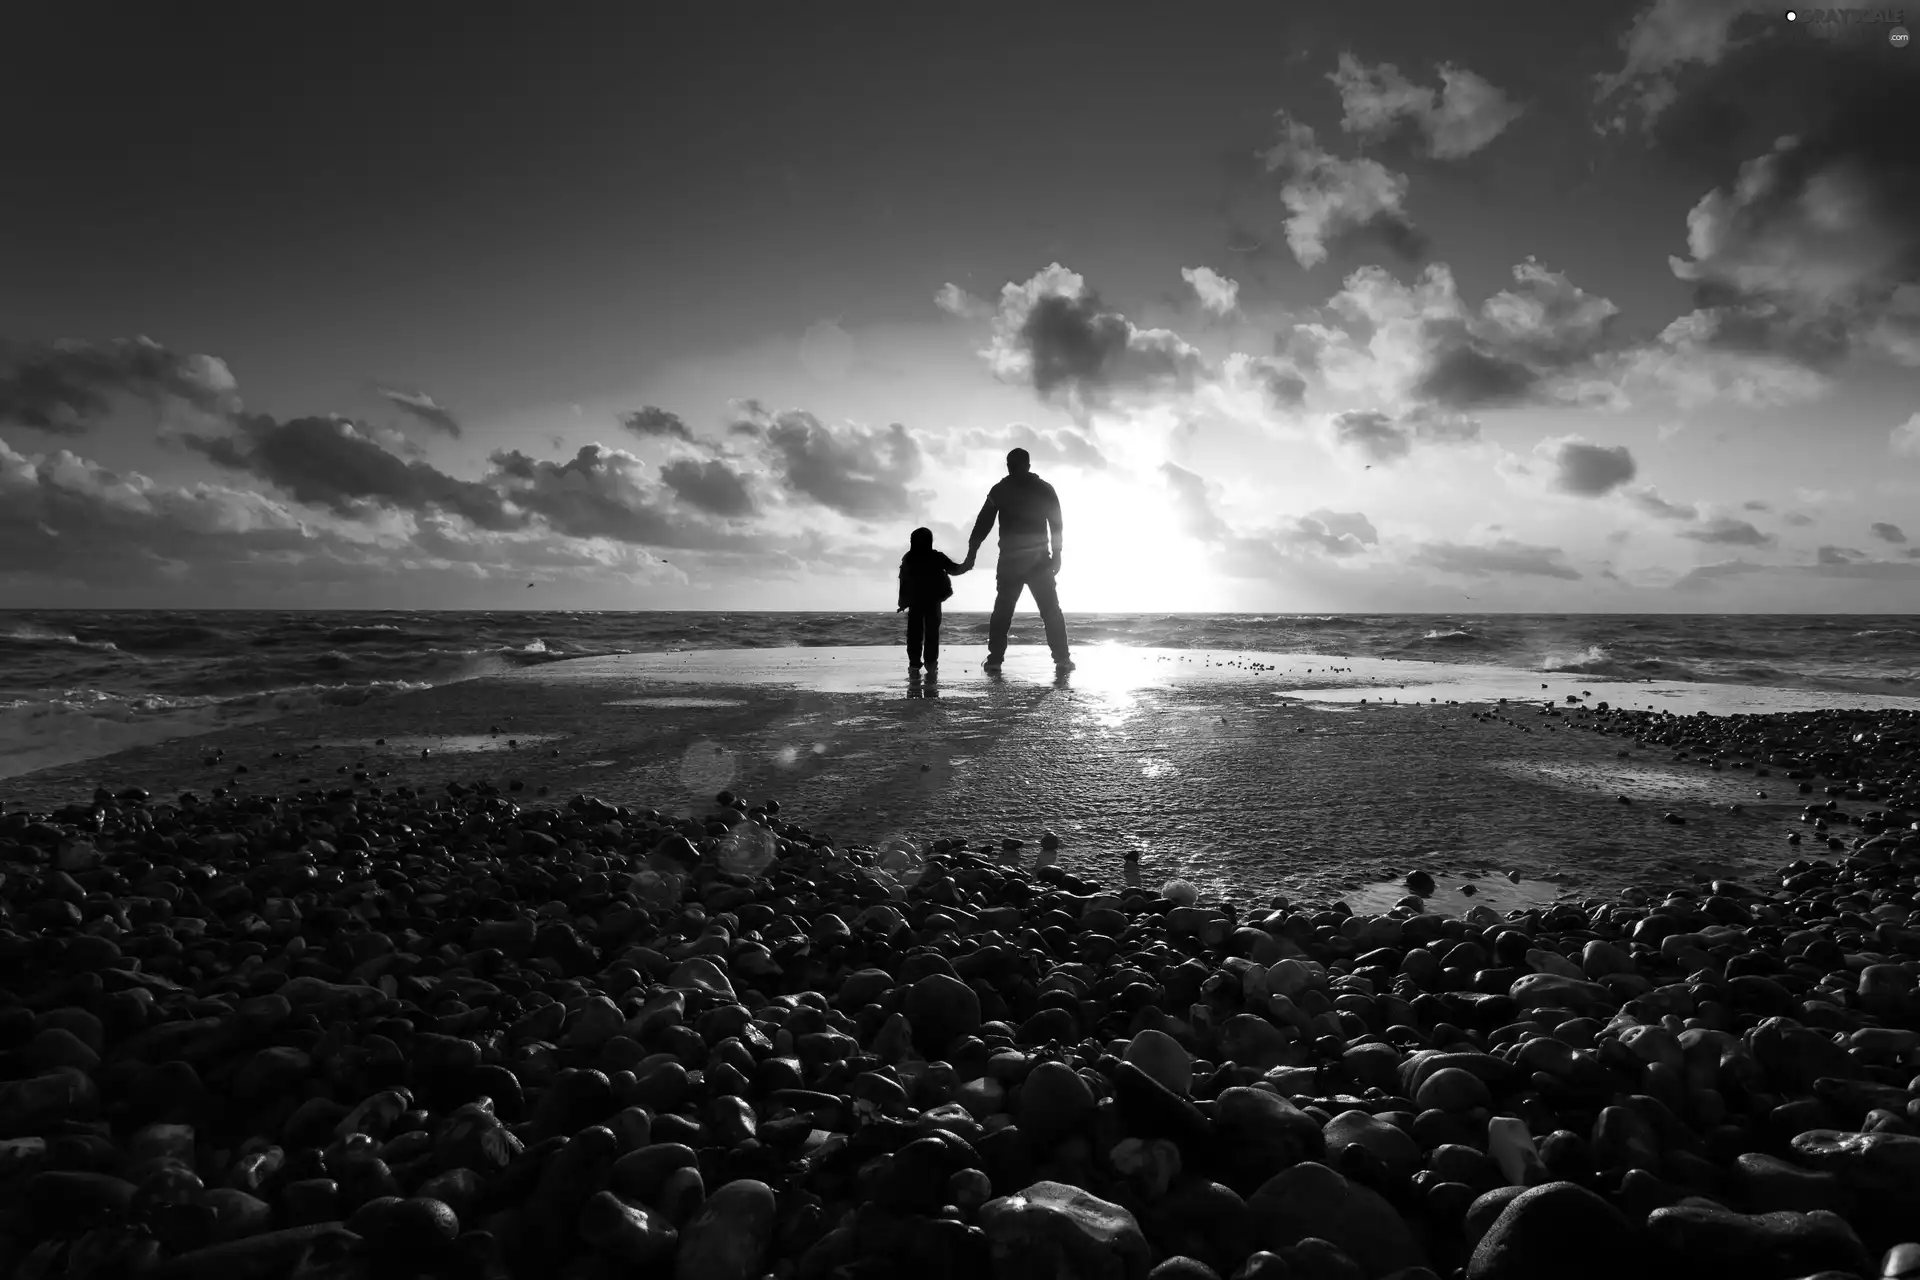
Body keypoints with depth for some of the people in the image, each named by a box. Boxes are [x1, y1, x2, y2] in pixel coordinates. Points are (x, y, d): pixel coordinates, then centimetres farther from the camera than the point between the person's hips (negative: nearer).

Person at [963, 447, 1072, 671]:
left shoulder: (999, 490, 6)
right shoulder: (1045, 489, 9)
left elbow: (983, 524, 3)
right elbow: (1056, 525, 3)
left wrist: (971, 554, 4)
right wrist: (1056, 555, 6)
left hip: (1010, 561, 0)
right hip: (1039, 560, 0)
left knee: (1002, 611, 7)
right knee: (1051, 610, 4)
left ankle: (995, 659, 0)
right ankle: (1062, 659, -4)